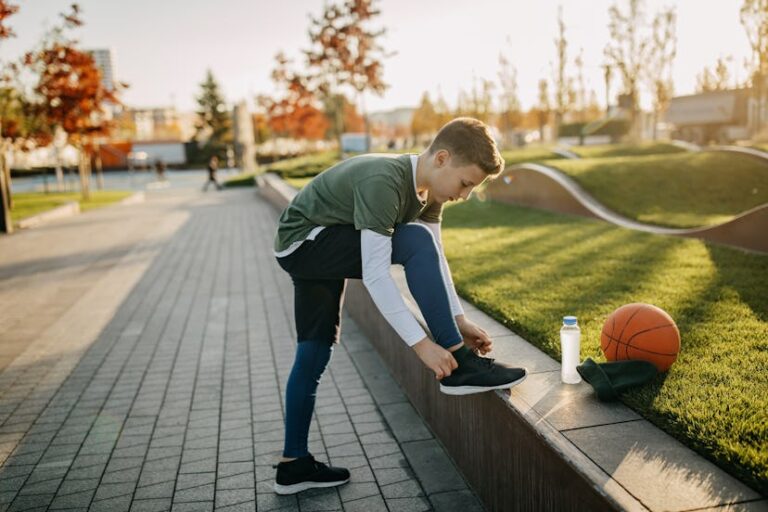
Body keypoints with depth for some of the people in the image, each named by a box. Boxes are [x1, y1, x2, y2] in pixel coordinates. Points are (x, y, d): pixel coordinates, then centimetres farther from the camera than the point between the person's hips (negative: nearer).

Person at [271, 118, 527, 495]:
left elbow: (434, 261, 1)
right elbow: (375, 274, -34)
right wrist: (420, 343, -33)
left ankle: (294, 464, 23)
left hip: (323, 254, 9)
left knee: (315, 352, 11)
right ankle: (459, 367, -19)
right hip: (302, 243, -9)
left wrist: (458, 320, -8)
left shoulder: (428, 189, -3)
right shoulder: (383, 182, -30)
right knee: (416, 242, -24)